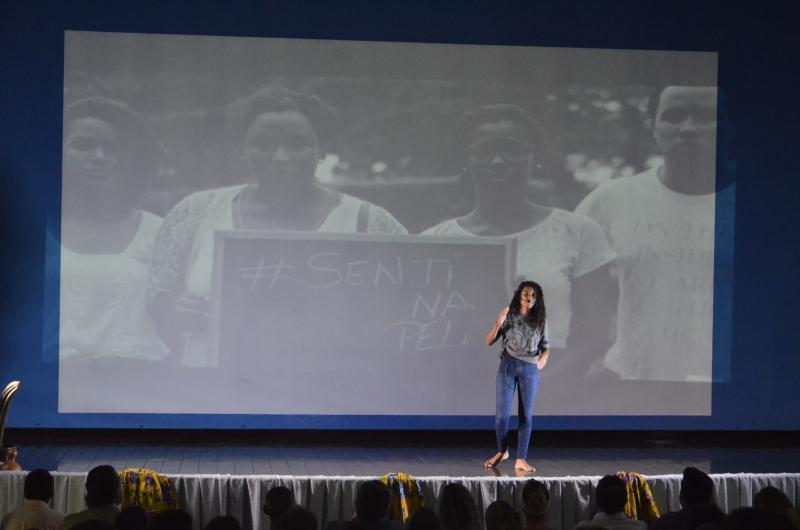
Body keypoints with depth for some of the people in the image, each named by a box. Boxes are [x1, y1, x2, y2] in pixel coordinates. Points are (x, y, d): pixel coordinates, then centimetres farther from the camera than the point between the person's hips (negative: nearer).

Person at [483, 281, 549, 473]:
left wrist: (544, 358, -15)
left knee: (526, 414, 0)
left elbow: (545, 346, 8)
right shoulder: (509, 316, -1)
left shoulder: (540, 320, 4)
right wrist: (498, 322, -17)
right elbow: (489, 341, -1)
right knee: (502, 413, -3)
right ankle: (502, 451, 21)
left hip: (530, 369, 1)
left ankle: (521, 459, 6)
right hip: (508, 365, -1)